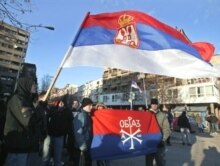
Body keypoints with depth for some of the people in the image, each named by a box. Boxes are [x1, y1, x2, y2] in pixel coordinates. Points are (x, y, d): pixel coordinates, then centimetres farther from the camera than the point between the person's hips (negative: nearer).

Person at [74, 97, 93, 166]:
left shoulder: (87, 115, 5)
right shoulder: (81, 116, -22)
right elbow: (78, 132, -24)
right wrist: (82, 146, -21)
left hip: (87, 144, 8)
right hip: (82, 145, -8)